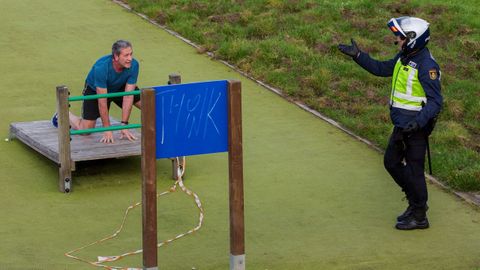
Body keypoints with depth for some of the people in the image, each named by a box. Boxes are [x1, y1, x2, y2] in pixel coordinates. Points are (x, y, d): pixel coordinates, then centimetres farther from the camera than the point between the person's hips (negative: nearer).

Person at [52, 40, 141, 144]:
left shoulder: (133, 65, -31)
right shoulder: (101, 67, -40)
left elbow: (128, 96, -29)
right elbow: (102, 101, -35)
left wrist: (124, 125, -31)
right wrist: (107, 129, -33)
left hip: (119, 88, 4)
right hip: (95, 90, -4)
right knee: (85, 130, -9)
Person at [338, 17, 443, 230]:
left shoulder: (427, 66, -23)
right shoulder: (404, 57, 4)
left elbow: (435, 101, -24)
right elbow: (381, 69, 20)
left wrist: (418, 122, -35)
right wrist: (358, 55, 12)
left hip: (416, 127, -9)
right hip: (401, 125, 9)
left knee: (414, 171, 1)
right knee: (391, 162, 18)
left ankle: (419, 217, 16)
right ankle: (415, 202, 32)